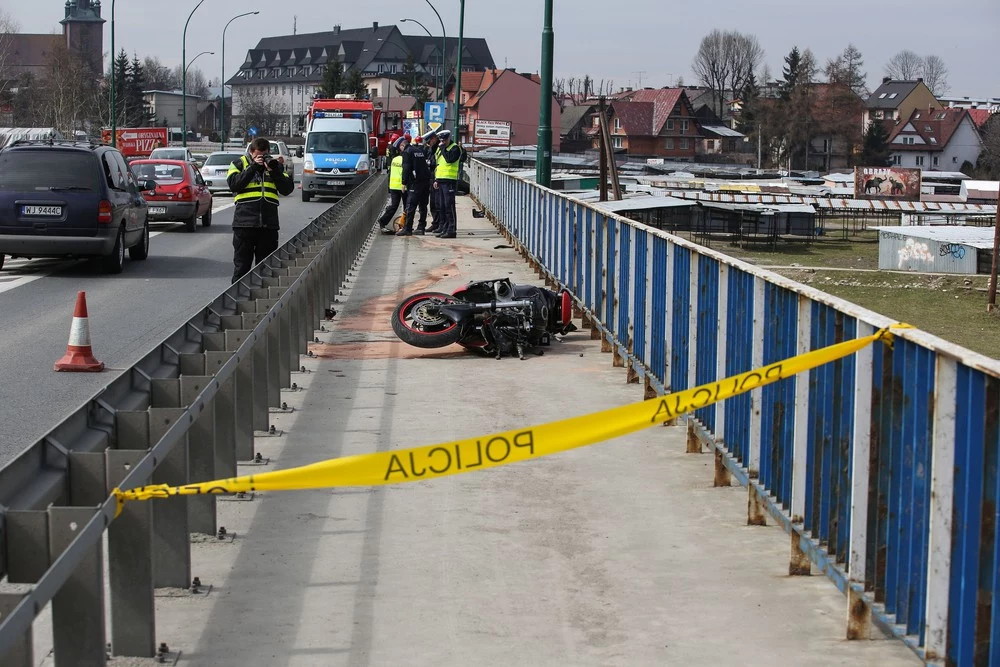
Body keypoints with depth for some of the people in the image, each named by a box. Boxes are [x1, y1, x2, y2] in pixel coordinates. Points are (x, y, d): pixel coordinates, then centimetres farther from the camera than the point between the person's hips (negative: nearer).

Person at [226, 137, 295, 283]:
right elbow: (234, 184, -8)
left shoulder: (275, 165, 14)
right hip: (245, 223, -3)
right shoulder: (239, 163, 8)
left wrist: (274, 171, -6)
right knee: (242, 265, 0)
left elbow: (287, 189, 6)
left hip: (269, 225, 3)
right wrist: (253, 167, -11)